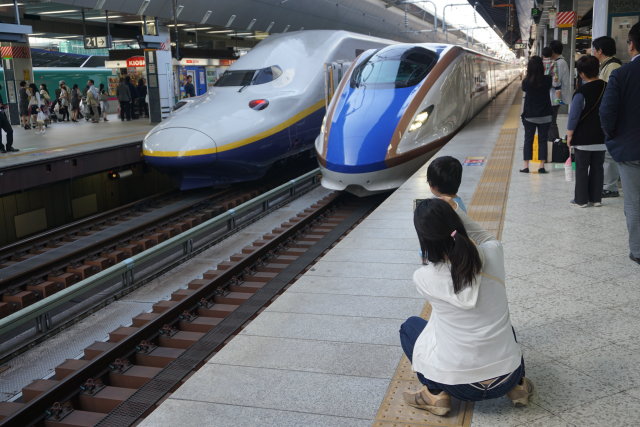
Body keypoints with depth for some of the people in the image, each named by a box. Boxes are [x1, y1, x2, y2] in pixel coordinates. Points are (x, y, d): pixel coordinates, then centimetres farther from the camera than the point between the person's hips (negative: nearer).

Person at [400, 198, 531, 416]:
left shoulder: (423, 277, -17)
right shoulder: (493, 252, -13)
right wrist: (455, 212, 4)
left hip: (458, 384, -3)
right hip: (506, 377, 3)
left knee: (410, 326, 24)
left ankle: (436, 394, 12)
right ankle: (517, 385, 21)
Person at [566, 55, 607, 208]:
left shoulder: (581, 92, -16)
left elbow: (573, 116, -13)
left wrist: (569, 135, -4)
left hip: (583, 138, -5)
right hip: (601, 138, 5)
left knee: (582, 169, 4)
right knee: (598, 168, 12)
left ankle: (581, 199, 8)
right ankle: (596, 198, 16)